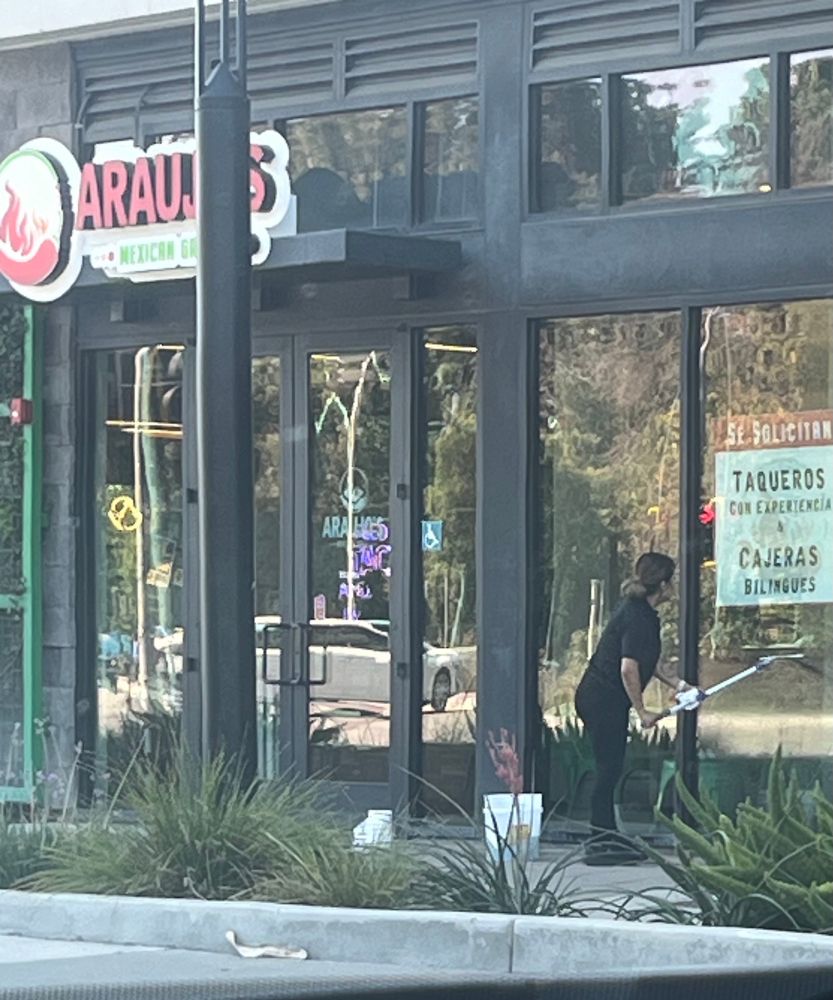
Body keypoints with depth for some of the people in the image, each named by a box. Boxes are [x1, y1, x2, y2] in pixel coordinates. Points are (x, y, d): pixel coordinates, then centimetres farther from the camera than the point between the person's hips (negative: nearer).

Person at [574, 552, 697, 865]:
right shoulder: (637, 618, -20)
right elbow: (629, 668, -26)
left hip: (599, 698, 10)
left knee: (610, 769, 15)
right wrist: (642, 712, -18)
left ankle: (606, 836, 22)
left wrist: (673, 683, 24)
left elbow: (642, 662, 26)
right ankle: (601, 842, -2)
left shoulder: (639, 612, 11)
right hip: (603, 700, -10)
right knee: (609, 767, -6)